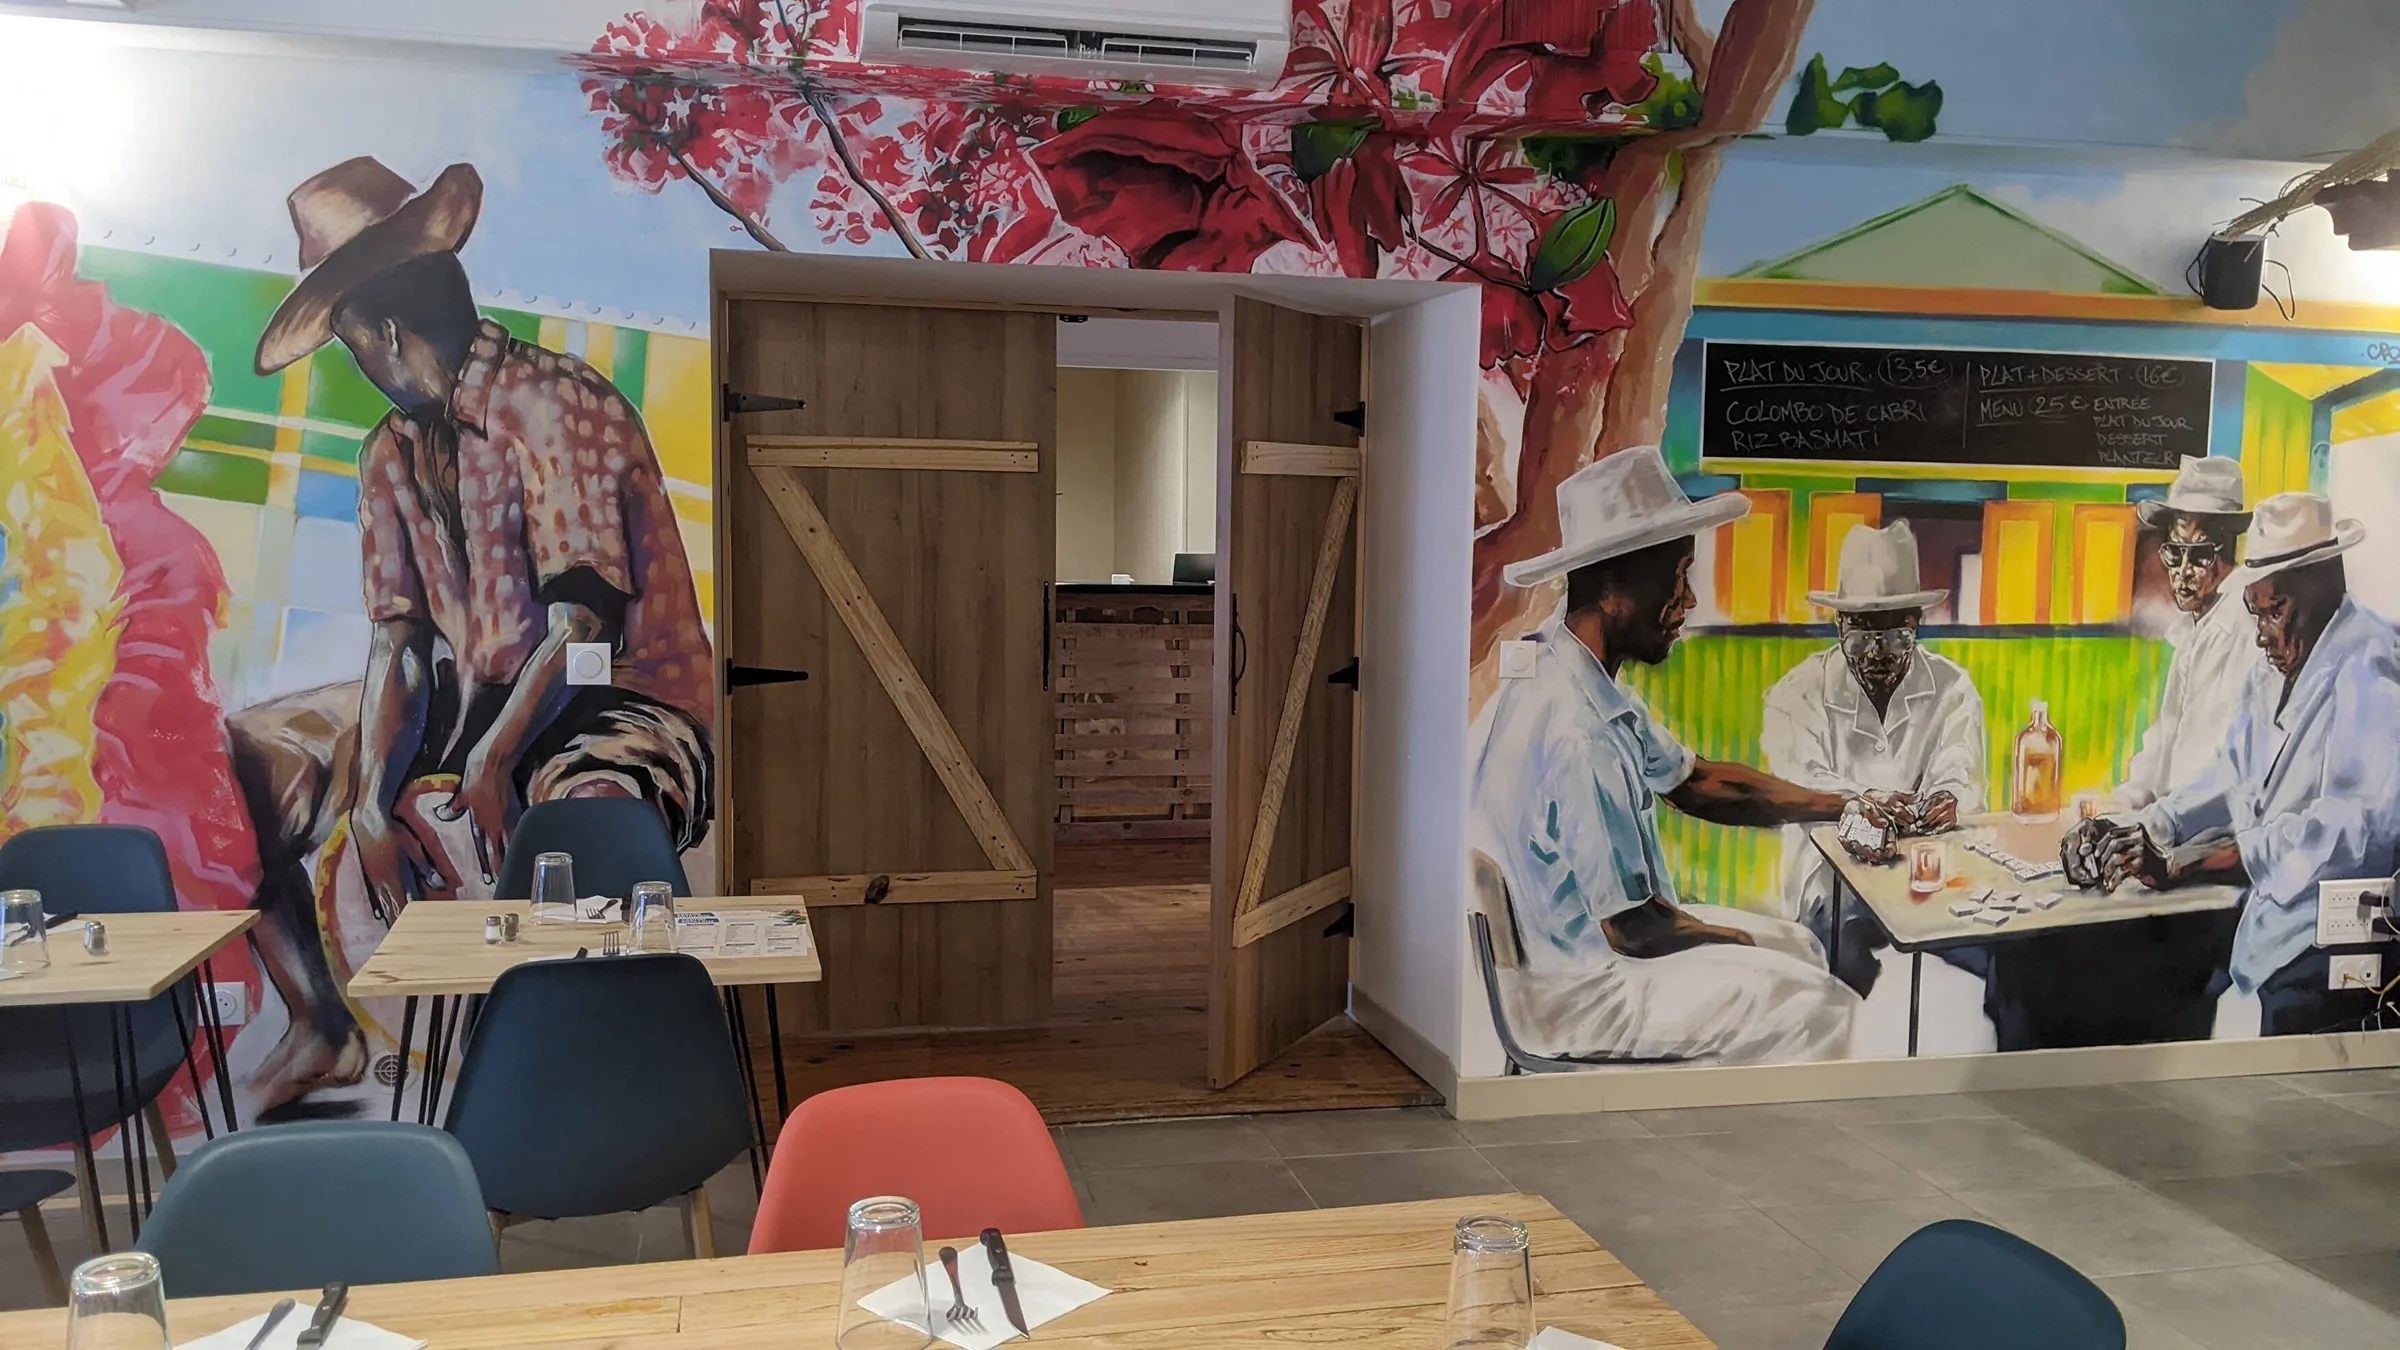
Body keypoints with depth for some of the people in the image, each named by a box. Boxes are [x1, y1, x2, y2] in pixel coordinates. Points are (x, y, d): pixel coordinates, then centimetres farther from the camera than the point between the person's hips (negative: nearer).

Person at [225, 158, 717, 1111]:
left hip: (613, 701, -8)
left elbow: (585, 615, -23)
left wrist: (494, 760, -32)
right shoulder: (393, 453, 11)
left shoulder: (552, 404, -13)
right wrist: (372, 799, -11)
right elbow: (398, 639, 3)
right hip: (471, 701, 9)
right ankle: (320, 1031, 5)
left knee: (585, 809, -43)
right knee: (229, 765, 1)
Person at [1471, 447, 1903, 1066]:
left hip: (1589, 941, 10)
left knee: (1796, 944, 20)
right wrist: (1728, 938, -6)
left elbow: (1695, 781, 13)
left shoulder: (1587, 682, 1)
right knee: (1820, 1005, -4)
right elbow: (1631, 928, -26)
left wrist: (1848, 806, 7)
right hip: (1574, 995, -10)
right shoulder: (1574, 730, -32)